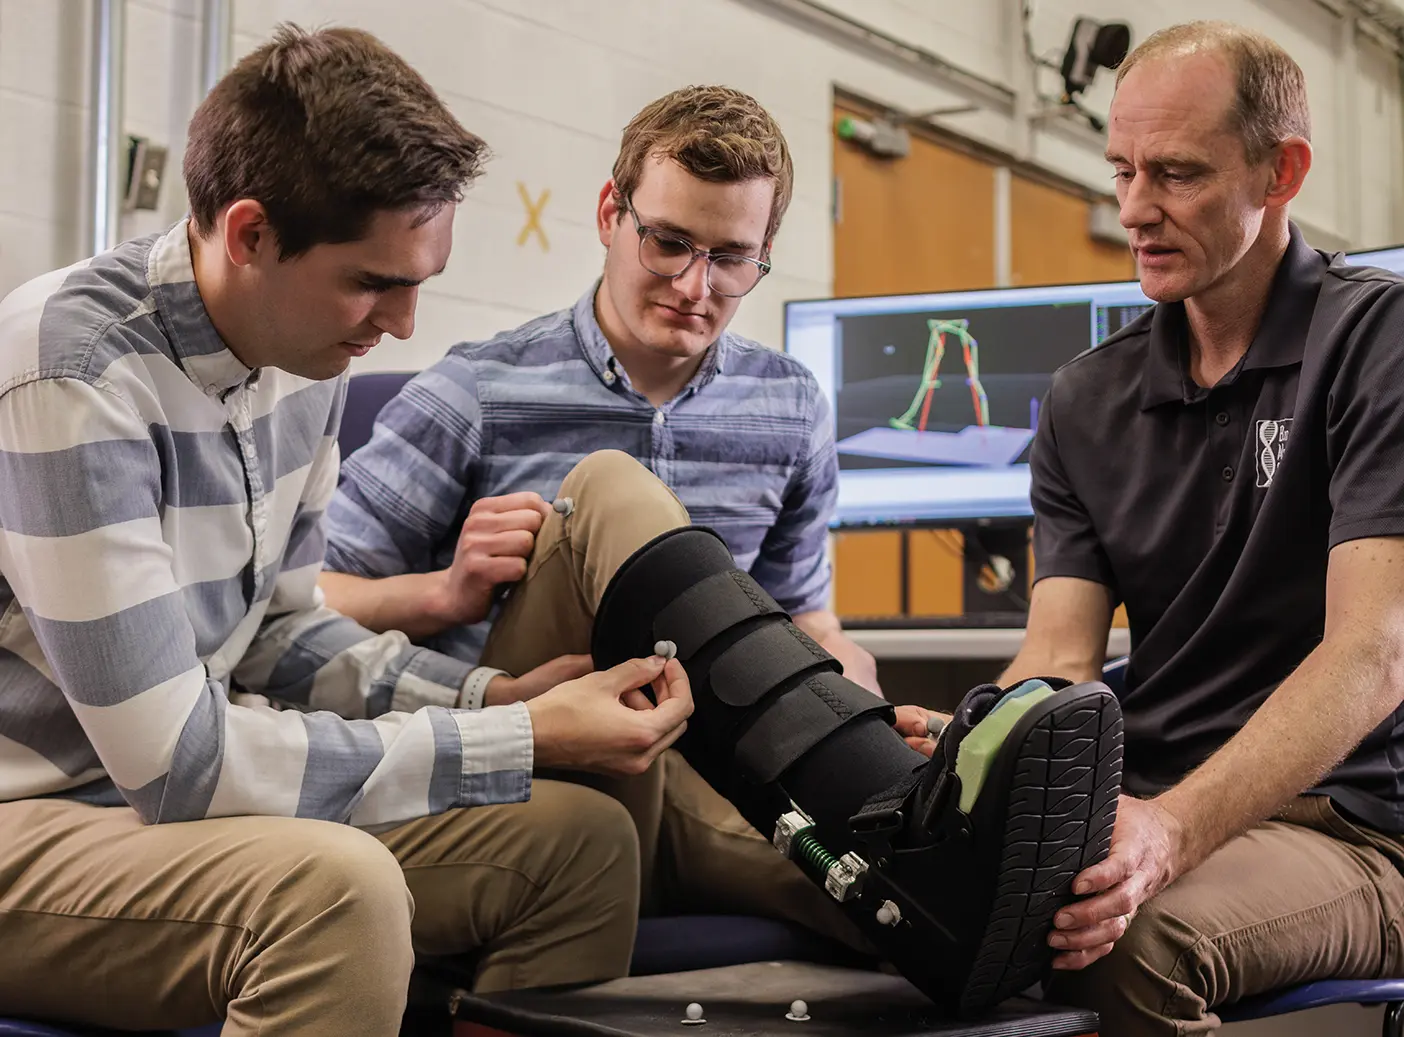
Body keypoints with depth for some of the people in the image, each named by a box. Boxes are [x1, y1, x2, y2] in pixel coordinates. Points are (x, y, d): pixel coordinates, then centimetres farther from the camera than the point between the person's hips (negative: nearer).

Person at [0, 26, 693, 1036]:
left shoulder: (305, 349, 0)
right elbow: (178, 764, -26)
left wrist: (496, 695, -5)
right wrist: (523, 740, -22)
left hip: (160, 786, 8)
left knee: (581, 835, -5)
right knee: (336, 886, -36)